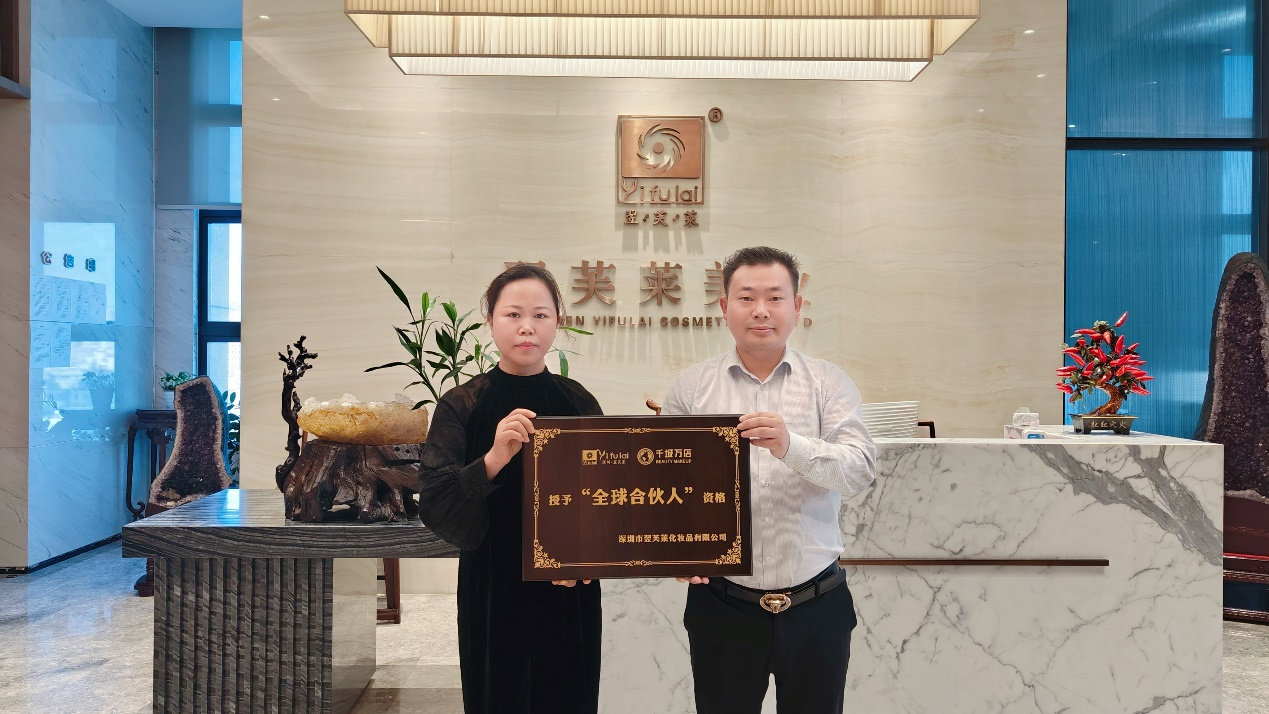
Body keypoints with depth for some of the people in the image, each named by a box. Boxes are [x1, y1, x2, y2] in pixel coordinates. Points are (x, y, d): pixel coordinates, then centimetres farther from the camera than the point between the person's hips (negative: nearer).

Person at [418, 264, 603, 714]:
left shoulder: (578, 402, 0)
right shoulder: (462, 405, -5)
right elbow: (434, 507, -14)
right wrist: (492, 461, -29)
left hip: (568, 594, 2)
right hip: (494, 594, -1)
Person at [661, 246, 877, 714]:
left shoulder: (829, 383, 0)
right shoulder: (690, 387, 0)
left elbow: (860, 469, -12)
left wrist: (791, 446, -30)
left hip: (817, 605, 1)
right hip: (721, 603, 0)